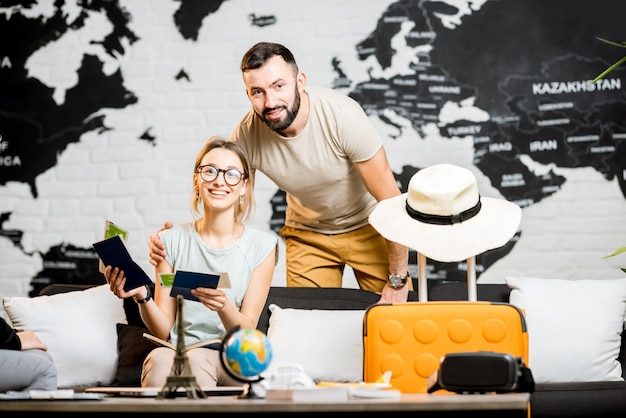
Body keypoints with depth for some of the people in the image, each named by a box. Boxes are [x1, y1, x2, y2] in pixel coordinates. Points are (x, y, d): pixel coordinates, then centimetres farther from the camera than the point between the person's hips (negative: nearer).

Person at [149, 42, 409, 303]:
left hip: (368, 226, -2)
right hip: (307, 233, 2)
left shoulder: (342, 115, -31)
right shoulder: (247, 135, -23)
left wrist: (398, 280, -22)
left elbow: (391, 200, -24)